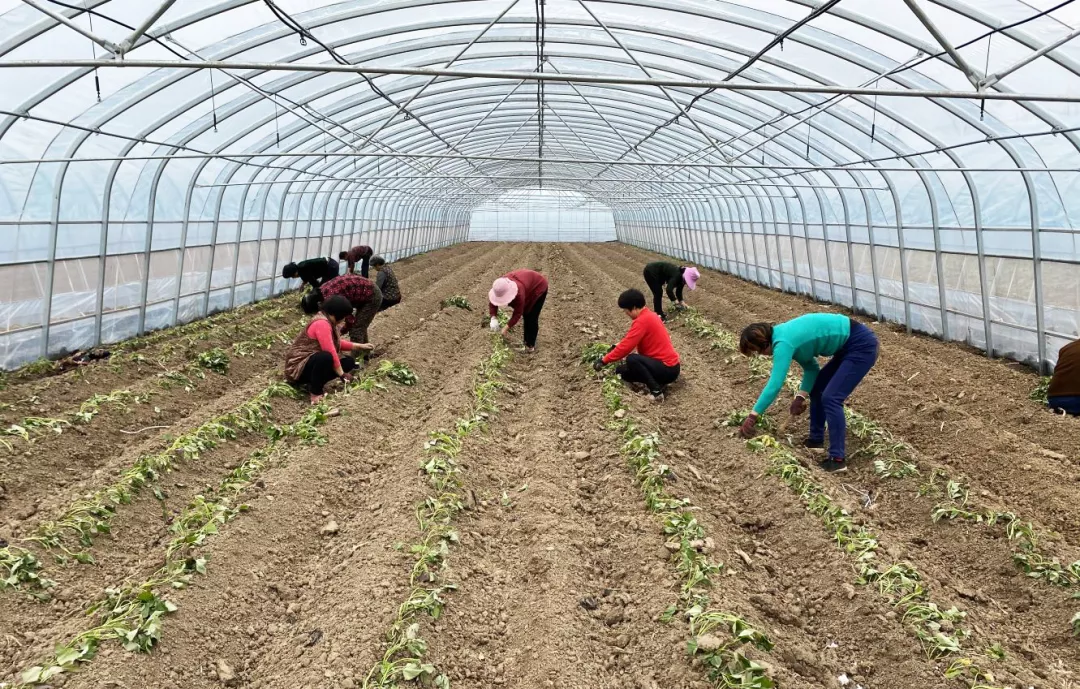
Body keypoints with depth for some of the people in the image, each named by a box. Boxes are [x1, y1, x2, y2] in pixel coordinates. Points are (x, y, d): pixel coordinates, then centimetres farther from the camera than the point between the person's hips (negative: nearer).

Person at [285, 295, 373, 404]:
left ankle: (313, 383, 3)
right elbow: (330, 352, -27)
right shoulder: (322, 324, -24)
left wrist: (359, 347, 20)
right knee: (325, 357, -39)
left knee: (349, 362, 6)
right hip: (298, 368, -10)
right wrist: (342, 374, -20)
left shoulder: (327, 321, 7)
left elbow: (337, 343, 22)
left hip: (312, 362, 11)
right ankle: (315, 392, -19)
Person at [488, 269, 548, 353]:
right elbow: (491, 301, -13)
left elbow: (518, 313, -34)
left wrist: (507, 328, -30)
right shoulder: (499, 287, -26)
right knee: (525, 313, 18)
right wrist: (494, 318, -26)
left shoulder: (519, 292, -44)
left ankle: (530, 345, 3)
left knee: (531, 317, -7)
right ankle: (534, 329, 43)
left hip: (538, 286, -7)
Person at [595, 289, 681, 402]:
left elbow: (626, 346, -21)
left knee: (631, 360, -28)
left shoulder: (642, 321, -20)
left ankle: (656, 390, -21)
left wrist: (604, 361, -13)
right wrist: (616, 348, 9)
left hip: (667, 369, -10)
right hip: (668, 365, 10)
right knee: (622, 371, 10)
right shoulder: (649, 315, 10)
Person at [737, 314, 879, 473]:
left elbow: (774, 385, -22)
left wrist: (752, 416, -17)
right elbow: (811, 367, 10)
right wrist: (801, 396, -2)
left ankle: (837, 459, -11)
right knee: (816, 388, 14)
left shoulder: (782, 343, -20)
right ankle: (816, 440, 25)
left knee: (830, 398, -13)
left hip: (862, 345, -10)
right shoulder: (785, 335, 7)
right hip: (849, 345, 10)